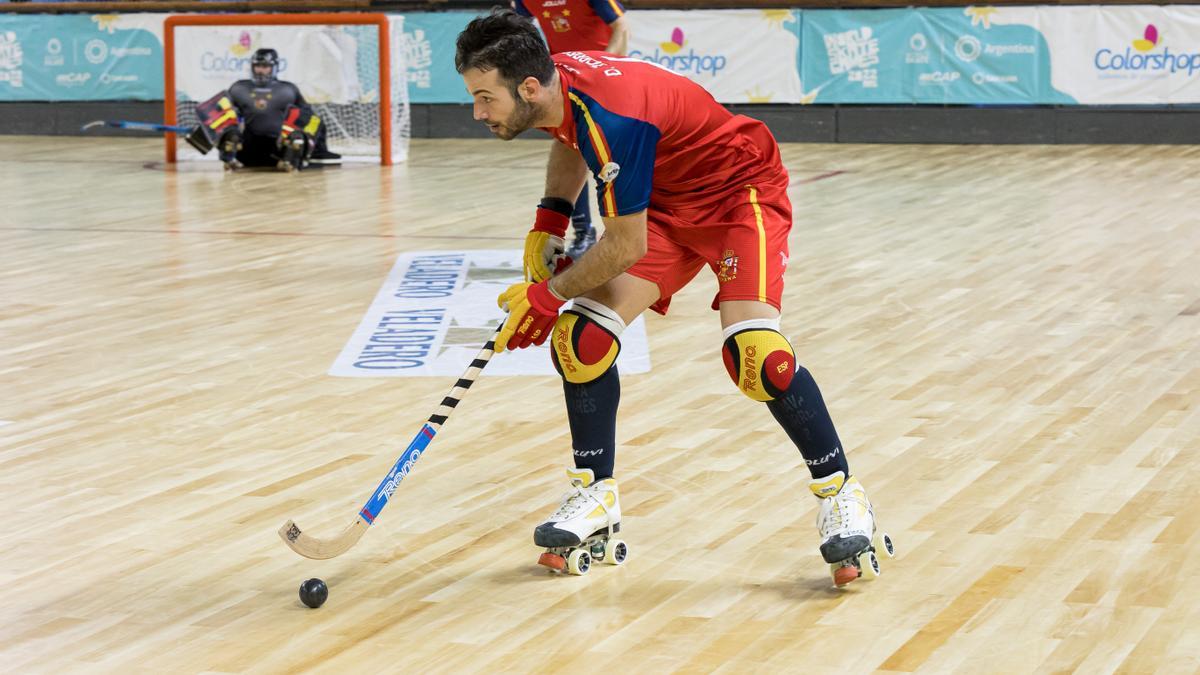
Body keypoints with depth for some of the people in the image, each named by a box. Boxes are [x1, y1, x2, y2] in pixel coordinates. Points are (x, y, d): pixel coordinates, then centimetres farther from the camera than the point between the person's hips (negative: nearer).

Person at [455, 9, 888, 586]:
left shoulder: (611, 118, -36)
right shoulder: (554, 81, -11)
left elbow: (627, 245, -26)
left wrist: (549, 295, -13)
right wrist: (549, 219, 5)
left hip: (740, 191, -8)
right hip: (664, 202, 8)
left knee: (753, 352, -26)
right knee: (581, 336, -7)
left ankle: (840, 495, -7)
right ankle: (596, 498, 8)